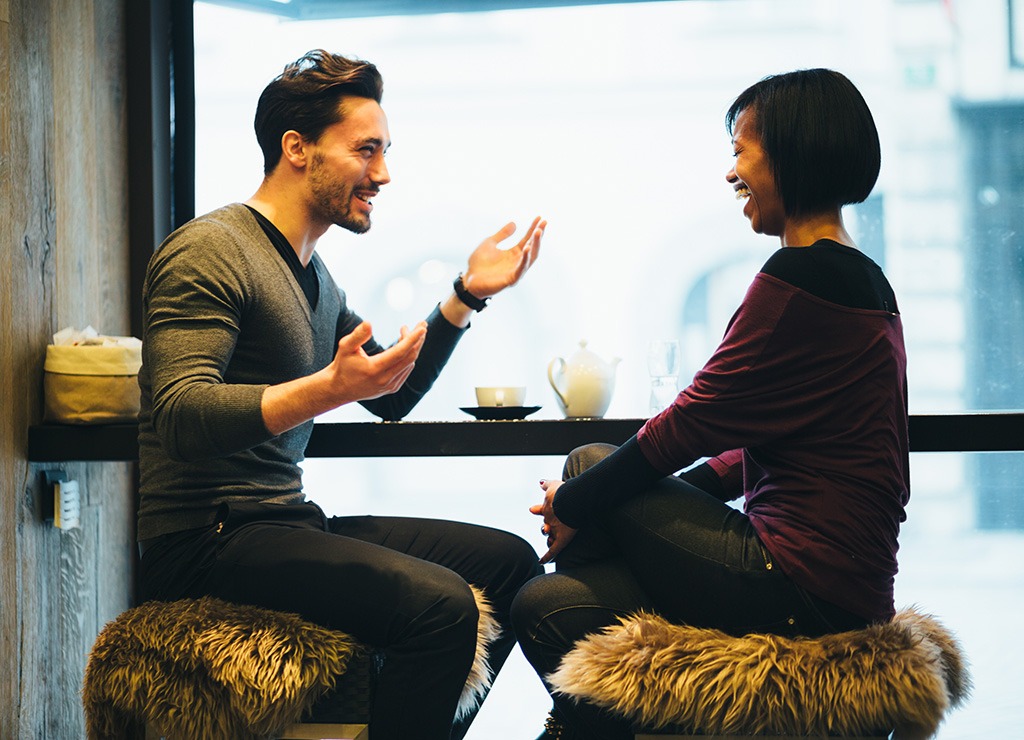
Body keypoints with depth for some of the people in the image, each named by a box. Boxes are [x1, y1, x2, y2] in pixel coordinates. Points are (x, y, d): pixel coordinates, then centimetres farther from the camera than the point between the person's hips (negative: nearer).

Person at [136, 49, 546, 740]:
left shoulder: (312, 271, 19)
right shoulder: (209, 250, -12)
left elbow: (393, 398, 25)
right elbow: (180, 416, -25)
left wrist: (468, 295, 15)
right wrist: (330, 389, -37)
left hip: (291, 523, 10)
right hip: (207, 542, -10)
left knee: (511, 560, 11)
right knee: (440, 602, -28)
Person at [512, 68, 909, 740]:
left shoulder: (800, 278, -16)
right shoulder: (863, 281, 15)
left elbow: (695, 423, -12)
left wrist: (576, 502, 1)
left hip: (801, 593, -9)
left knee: (589, 464, 3)